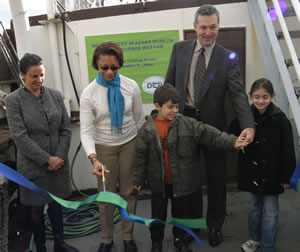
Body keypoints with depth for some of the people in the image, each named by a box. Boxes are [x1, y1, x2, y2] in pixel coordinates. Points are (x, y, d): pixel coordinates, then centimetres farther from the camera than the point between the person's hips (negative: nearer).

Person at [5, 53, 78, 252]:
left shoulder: (55, 95, 2)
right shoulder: (13, 100, -8)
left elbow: (66, 130, 2)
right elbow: (20, 137, -14)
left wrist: (59, 157, -8)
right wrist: (47, 159, -16)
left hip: (58, 163, 3)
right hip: (33, 166, -3)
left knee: (57, 204, 17)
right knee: (36, 209, 12)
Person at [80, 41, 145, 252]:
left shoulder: (131, 86, -11)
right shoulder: (89, 93, -15)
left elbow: (140, 120, 0)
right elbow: (86, 130, -17)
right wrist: (94, 158, -31)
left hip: (130, 144, 1)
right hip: (104, 147, -1)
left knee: (129, 192, 11)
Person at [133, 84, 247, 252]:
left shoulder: (187, 124, -12)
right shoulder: (147, 129, -11)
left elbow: (209, 133, -18)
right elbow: (141, 157, -5)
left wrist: (232, 142, -29)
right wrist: (139, 180, 0)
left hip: (181, 181, 1)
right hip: (158, 182, 0)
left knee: (181, 212, 20)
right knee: (158, 214, 17)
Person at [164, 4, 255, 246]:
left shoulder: (228, 58, -7)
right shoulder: (180, 49, 0)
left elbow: (238, 94, -15)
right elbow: (169, 84, 4)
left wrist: (248, 125, -29)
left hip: (213, 124, -1)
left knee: (216, 178, 13)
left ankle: (215, 225, 35)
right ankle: (193, 221, 38)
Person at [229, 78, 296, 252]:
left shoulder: (279, 118, -13)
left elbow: (287, 151, -10)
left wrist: (286, 176, -9)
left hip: (271, 172, -3)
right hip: (252, 171, 3)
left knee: (270, 211, 8)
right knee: (254, 206, 20)